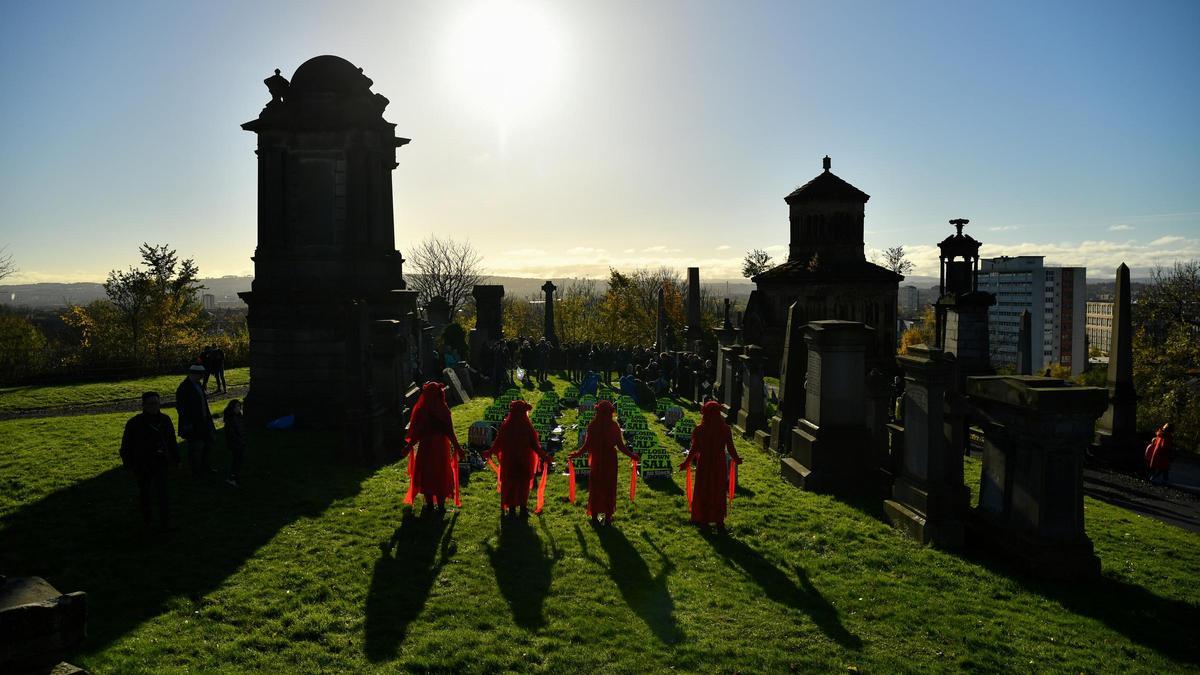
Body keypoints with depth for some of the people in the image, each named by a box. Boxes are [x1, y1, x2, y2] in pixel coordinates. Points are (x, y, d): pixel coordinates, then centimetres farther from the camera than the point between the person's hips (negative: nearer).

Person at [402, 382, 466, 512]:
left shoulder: (421, 410, -9)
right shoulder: (443, 409, -10)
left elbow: (416, 431, -5)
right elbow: (450, 431, -8)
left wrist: (408, 446, 7)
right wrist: (457, 447, -1)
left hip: (425, 446, 0)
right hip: (441, 446, 0)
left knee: (426, 474, 12)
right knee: (441, 474, 11)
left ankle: (429, 503, 16)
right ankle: (441, 504, 13)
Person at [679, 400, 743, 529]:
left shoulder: (699, 429, -12)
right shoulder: (725, 429, -9)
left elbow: (694, 449, -9)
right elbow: (730, 448, -5)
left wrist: (686, 462, 3)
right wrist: (736, 459, 14)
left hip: (704, 465, 0)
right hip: (720, 465, 0)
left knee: (702, 491, 14)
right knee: (719, 493, 12)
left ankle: (701, 519, 21)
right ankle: (719, 520, 14)